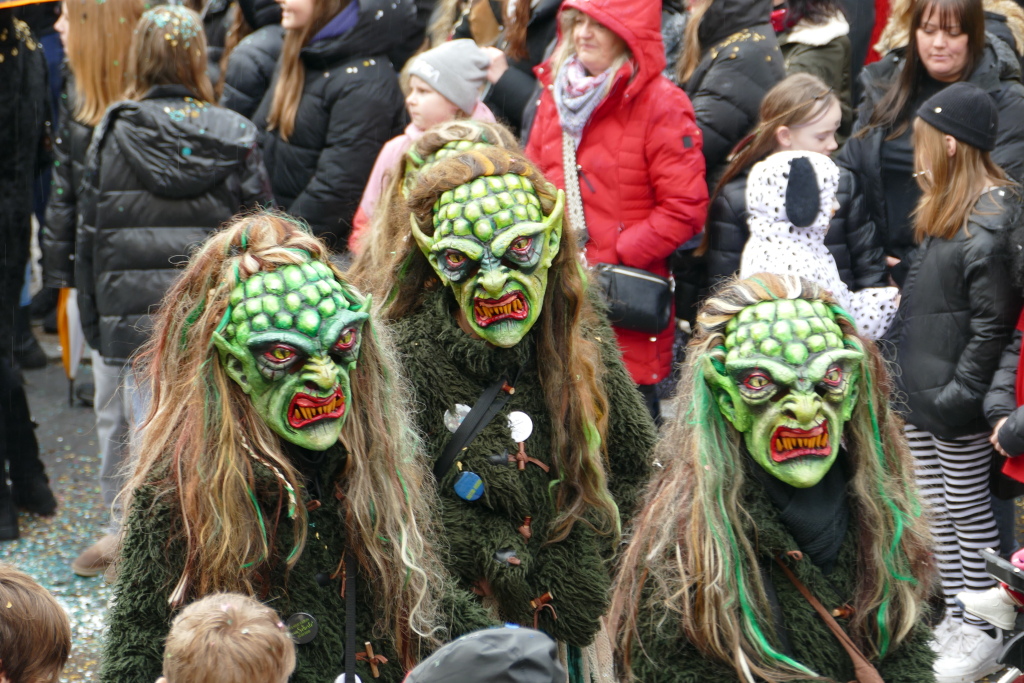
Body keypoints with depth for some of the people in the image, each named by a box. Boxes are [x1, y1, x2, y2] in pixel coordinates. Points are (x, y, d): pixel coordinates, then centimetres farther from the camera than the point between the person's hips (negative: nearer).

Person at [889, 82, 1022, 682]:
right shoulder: (949, 210, 13)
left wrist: (962, 393, -20)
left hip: (957, 405, -9)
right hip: (922, 389, 9)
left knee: (968, 512, 0)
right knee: (937, 511, 13)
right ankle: (954, 622, 22)